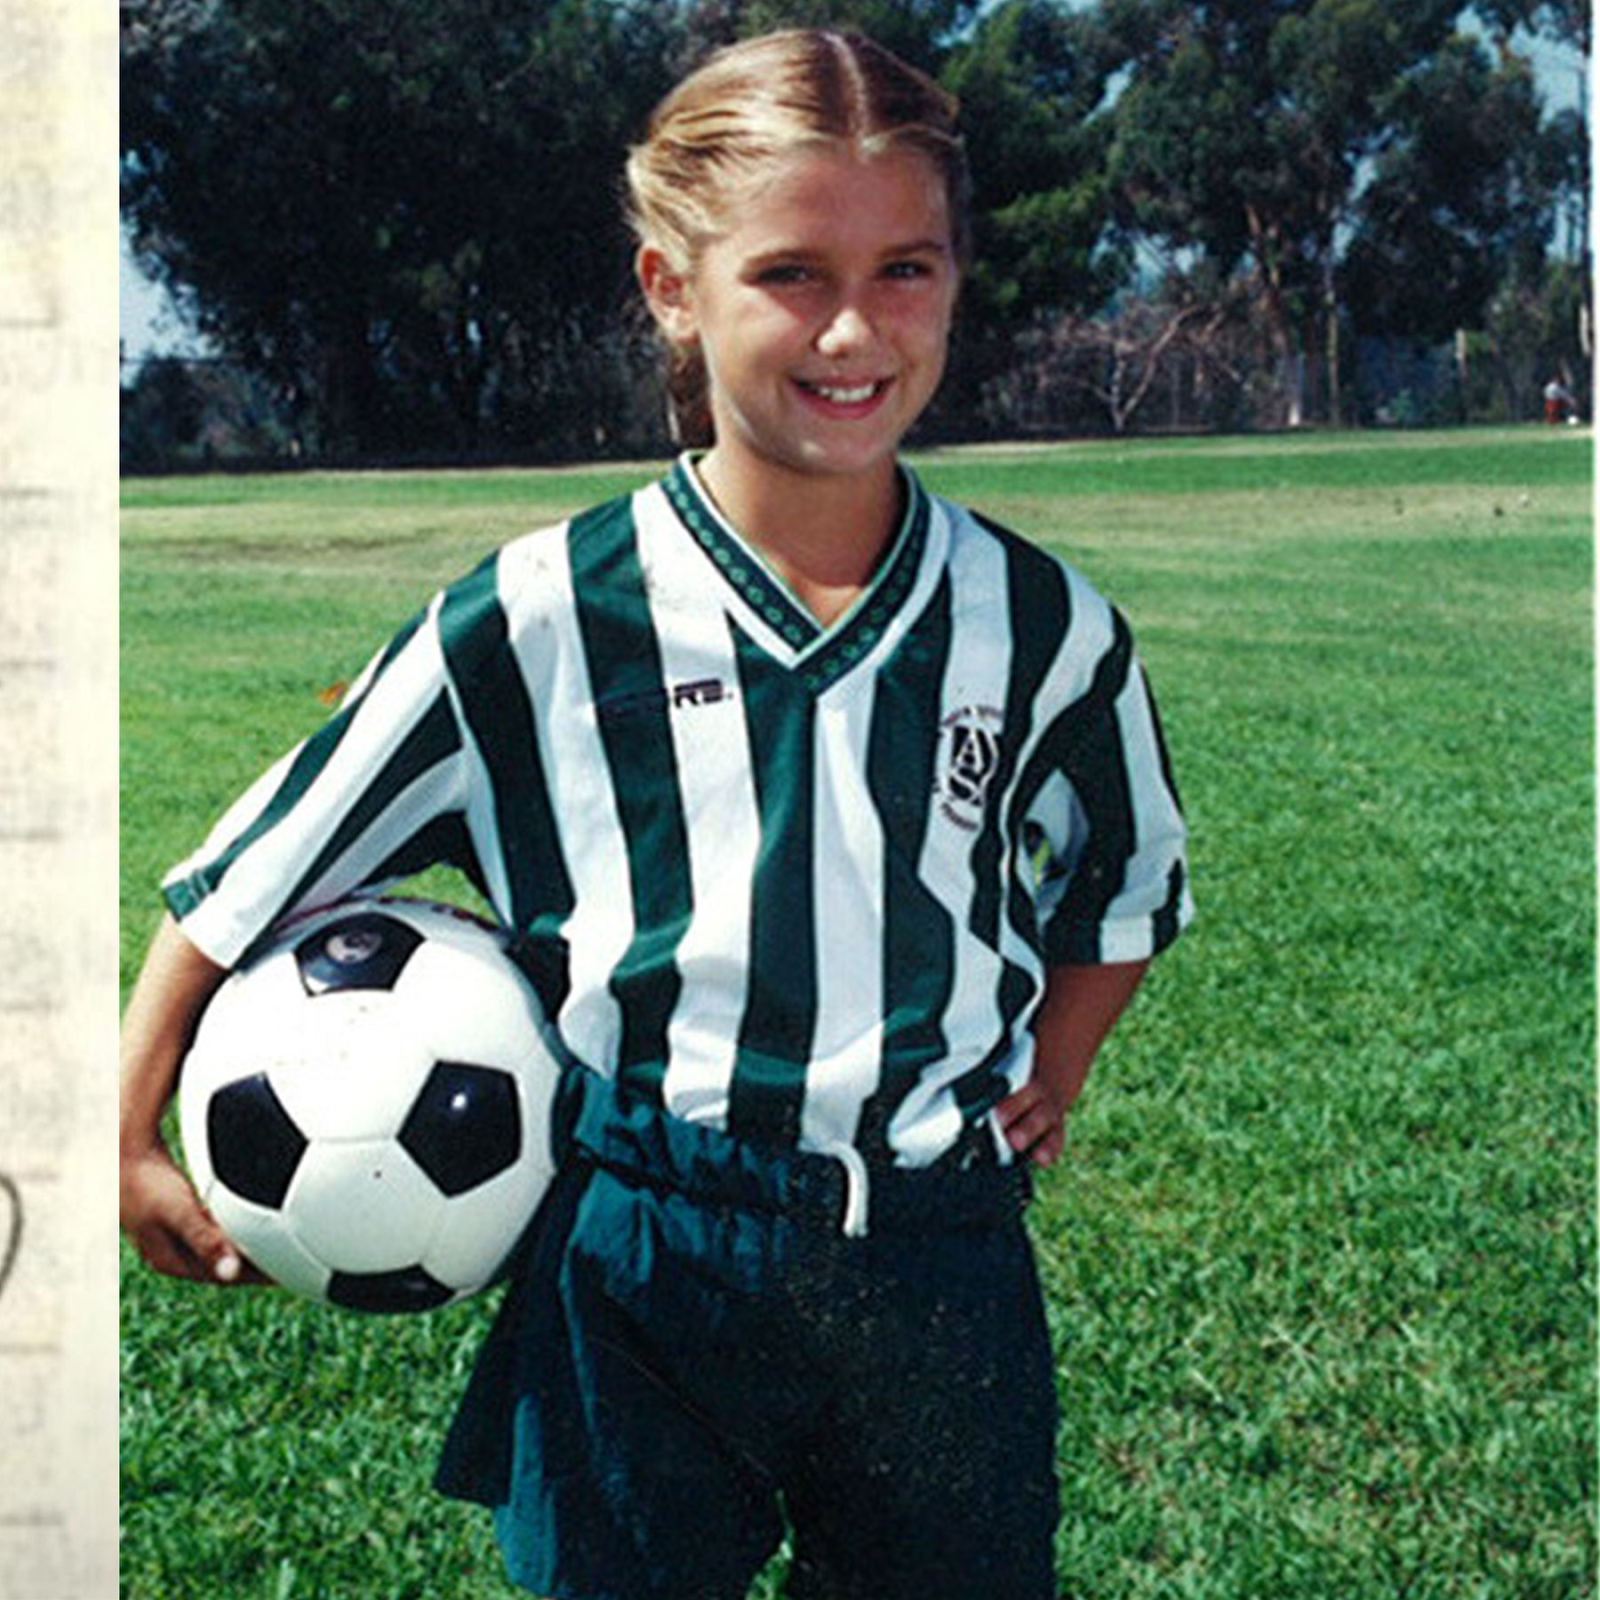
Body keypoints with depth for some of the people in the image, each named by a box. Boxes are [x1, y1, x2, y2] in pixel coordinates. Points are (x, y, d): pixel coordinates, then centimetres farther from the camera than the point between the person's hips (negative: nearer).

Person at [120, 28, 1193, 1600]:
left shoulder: (1044, 627, -3)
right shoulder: (536, 624, -9)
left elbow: (1133, 880, 18)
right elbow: (251, 879, 1)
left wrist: (1049, 1069, 7)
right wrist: (130, 1137, 3)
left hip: (940, 1275, 2)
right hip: (632, 1276, -2)